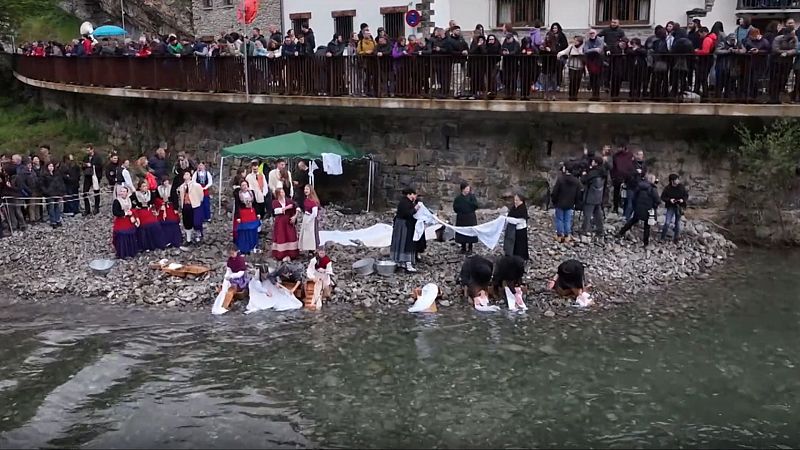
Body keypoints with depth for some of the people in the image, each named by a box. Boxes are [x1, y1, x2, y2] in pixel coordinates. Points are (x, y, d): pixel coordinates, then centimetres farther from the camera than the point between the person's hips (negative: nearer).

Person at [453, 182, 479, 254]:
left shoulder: (471, 196, 1)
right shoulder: (458, 198, 4)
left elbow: (476, 206, -10)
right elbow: (455, 208, 4)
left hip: (471, 218, -1)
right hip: (461, 218, 1)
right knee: (462, 233, 3)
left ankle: (470, 248, 9)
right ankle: (463, 248, 13)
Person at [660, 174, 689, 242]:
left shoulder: (682, 187, -3)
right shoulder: (668, 188, -9)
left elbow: (686, 195, 5)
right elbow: (663, 197, -4)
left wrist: (683, 199, -15)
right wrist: (669, 200, -20)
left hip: (679, 207, 2)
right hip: (670, 207, -2)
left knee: (677, 223, 10)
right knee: (667, 222, -10)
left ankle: (675, 239, 23)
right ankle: (663, 238, 4)